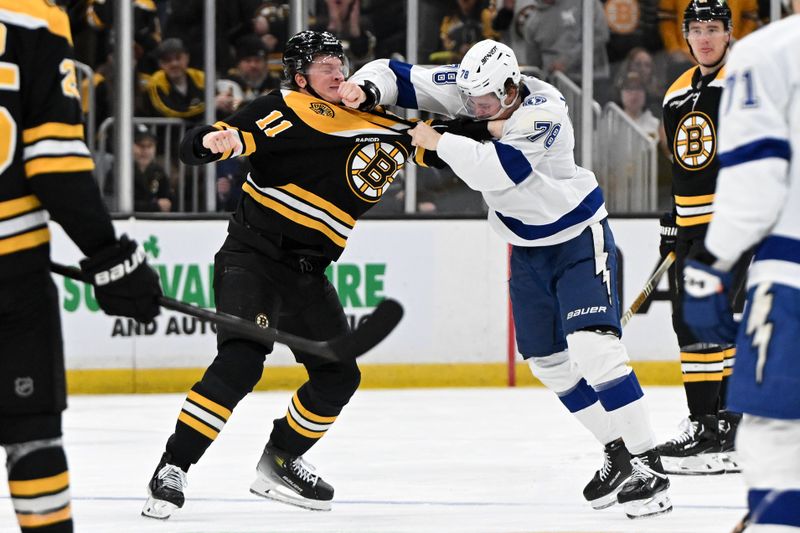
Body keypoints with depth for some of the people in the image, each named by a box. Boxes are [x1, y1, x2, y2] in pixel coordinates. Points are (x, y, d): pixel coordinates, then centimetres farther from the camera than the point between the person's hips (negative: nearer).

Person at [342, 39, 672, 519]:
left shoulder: (543, 113, -28)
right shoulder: (470, 87, -10)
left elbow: (495, 170, -40)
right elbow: (399, 77, -7)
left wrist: (437, 141, -30)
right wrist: (365, 89, -28)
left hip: (578, 237, -7)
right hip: (528, 248, 8)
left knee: (592, 348, -20)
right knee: (549, 362, 8)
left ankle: (648, 465, -18)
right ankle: (618, 452, 20)